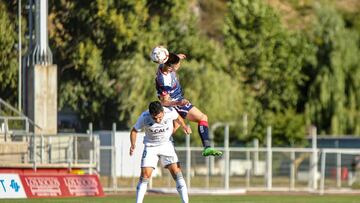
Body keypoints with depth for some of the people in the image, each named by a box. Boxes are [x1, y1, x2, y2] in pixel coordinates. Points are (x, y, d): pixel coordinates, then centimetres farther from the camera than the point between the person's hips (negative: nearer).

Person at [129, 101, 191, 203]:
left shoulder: (170, 112, -20)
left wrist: (184, 126, -9)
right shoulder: (144, 118, -23)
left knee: (176, 171, -11)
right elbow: (134, 130, -6)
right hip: (150, 146, -1)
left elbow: (177, 118, 5)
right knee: (145, 174, -11)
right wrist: (133, 145, -19)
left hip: (167, 145, 1)